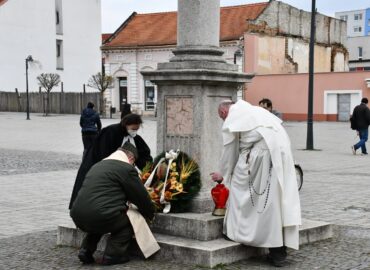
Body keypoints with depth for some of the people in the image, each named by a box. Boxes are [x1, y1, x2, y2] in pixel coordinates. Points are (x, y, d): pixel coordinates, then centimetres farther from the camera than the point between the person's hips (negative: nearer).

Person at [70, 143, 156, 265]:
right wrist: (150, 215, 24)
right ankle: (112, 254, 4)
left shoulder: (97, 165, 24)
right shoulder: (126, 168, -1)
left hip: (77, 217, 8)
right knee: (130, 220, 14)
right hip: (100, 217, -8)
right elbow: (141, 196, 6)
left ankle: (86, 250, 20)